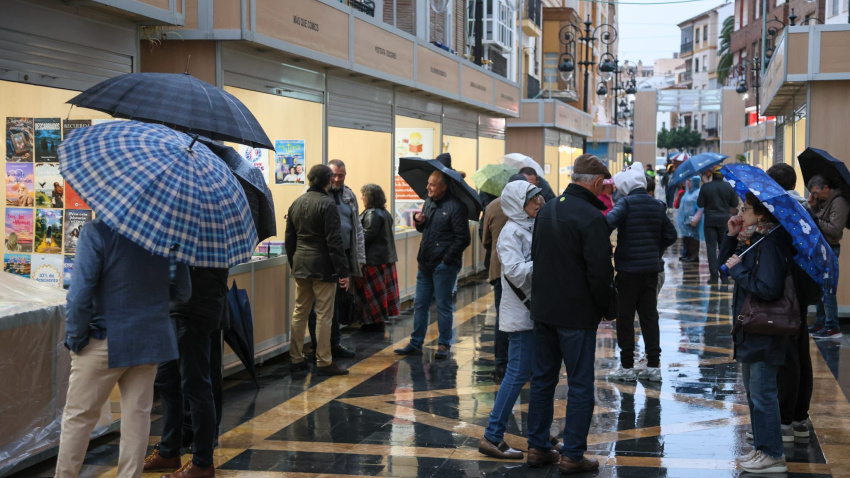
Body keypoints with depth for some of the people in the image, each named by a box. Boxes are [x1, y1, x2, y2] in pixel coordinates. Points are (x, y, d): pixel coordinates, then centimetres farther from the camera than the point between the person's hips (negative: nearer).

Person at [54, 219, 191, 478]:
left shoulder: (97, 231, -17)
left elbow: (80, 294, -19)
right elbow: (182, 292, 5)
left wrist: (74, 337, -5)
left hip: (106, 342, -4)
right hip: (151, 339, 4)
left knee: (78, 415, 11)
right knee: (137, 416, 12)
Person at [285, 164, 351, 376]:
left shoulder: (296, 203, 10)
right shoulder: (327, 204, -12)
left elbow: (289, 239, 15)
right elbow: (334, 241, -16)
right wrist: (343, 271, -14)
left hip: (300, 265, 7)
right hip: (322, 267, -7)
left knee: (299, 312, 12)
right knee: (324, 315, -2)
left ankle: (296, 359, 16)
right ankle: (324, 363, 0)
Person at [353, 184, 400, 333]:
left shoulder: (372, 214, -16)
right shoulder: (385, 213, 15)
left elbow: (366, 236, -21)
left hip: (374, 259, -10)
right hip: (387, 257, 10)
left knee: (372, 291, -2)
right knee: (382, 290, 14)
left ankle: (376, 322, 2)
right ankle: (382, 319, 20)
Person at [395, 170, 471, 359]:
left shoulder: (455, 207, -13)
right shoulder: (429, 202, 11)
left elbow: (463, 239, -14)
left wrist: (446, 260, -14)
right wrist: (418, 221, 2)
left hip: (444, 266, -8)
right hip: (425, 264, 8)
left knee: (443, 305, 2)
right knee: (420, 304, 11)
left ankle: (444, 345, 13)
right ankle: (416, 344, 19)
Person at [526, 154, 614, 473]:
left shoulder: (547, 210, 8)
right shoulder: (591, 217, -18)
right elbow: (600, 271, -19)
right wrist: (605, 306, -3)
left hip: (543, 309, 8)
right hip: (577, 314, -7)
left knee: (542, 379, 15)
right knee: (580, 384, 3)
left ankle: (537, 448, 22)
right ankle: (572, 456, 7)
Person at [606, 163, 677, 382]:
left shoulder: (626, 203, -12)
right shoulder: (657, 206, 8)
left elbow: (609, 222, -29)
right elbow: (670, 235, 13)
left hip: (628, 268, -6)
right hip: (651, 268, 6)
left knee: (625, 317, 4)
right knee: (649, 316, 11)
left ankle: (627, 366, 8)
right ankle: (653, 365, 13)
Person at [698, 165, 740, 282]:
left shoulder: (705, 187, -8)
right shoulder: (728, 187, -4)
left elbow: (700, 204, -3)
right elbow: (735, 205, 2)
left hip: (710, 220, -1)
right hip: (724, 220, 2)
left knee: (711, 247, 1)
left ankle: (714, 276, -3)